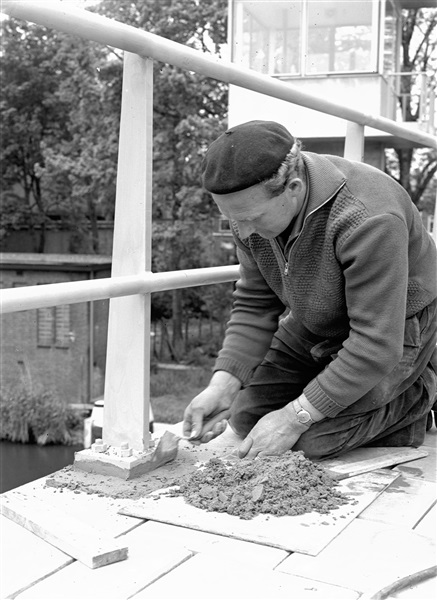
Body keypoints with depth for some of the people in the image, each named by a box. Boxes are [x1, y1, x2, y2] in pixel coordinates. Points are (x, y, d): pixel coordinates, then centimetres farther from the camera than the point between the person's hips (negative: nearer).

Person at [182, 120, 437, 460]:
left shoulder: (369, 221, -39)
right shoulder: (254, 206, -15)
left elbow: (376, 346, -35)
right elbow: (255, 305, -7)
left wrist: (294, 417, -32)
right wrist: (223, 383, -22)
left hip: (400, 329, -7)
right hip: (318, 327, 7)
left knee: (320, 438, -20)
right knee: (247, 417, 3)